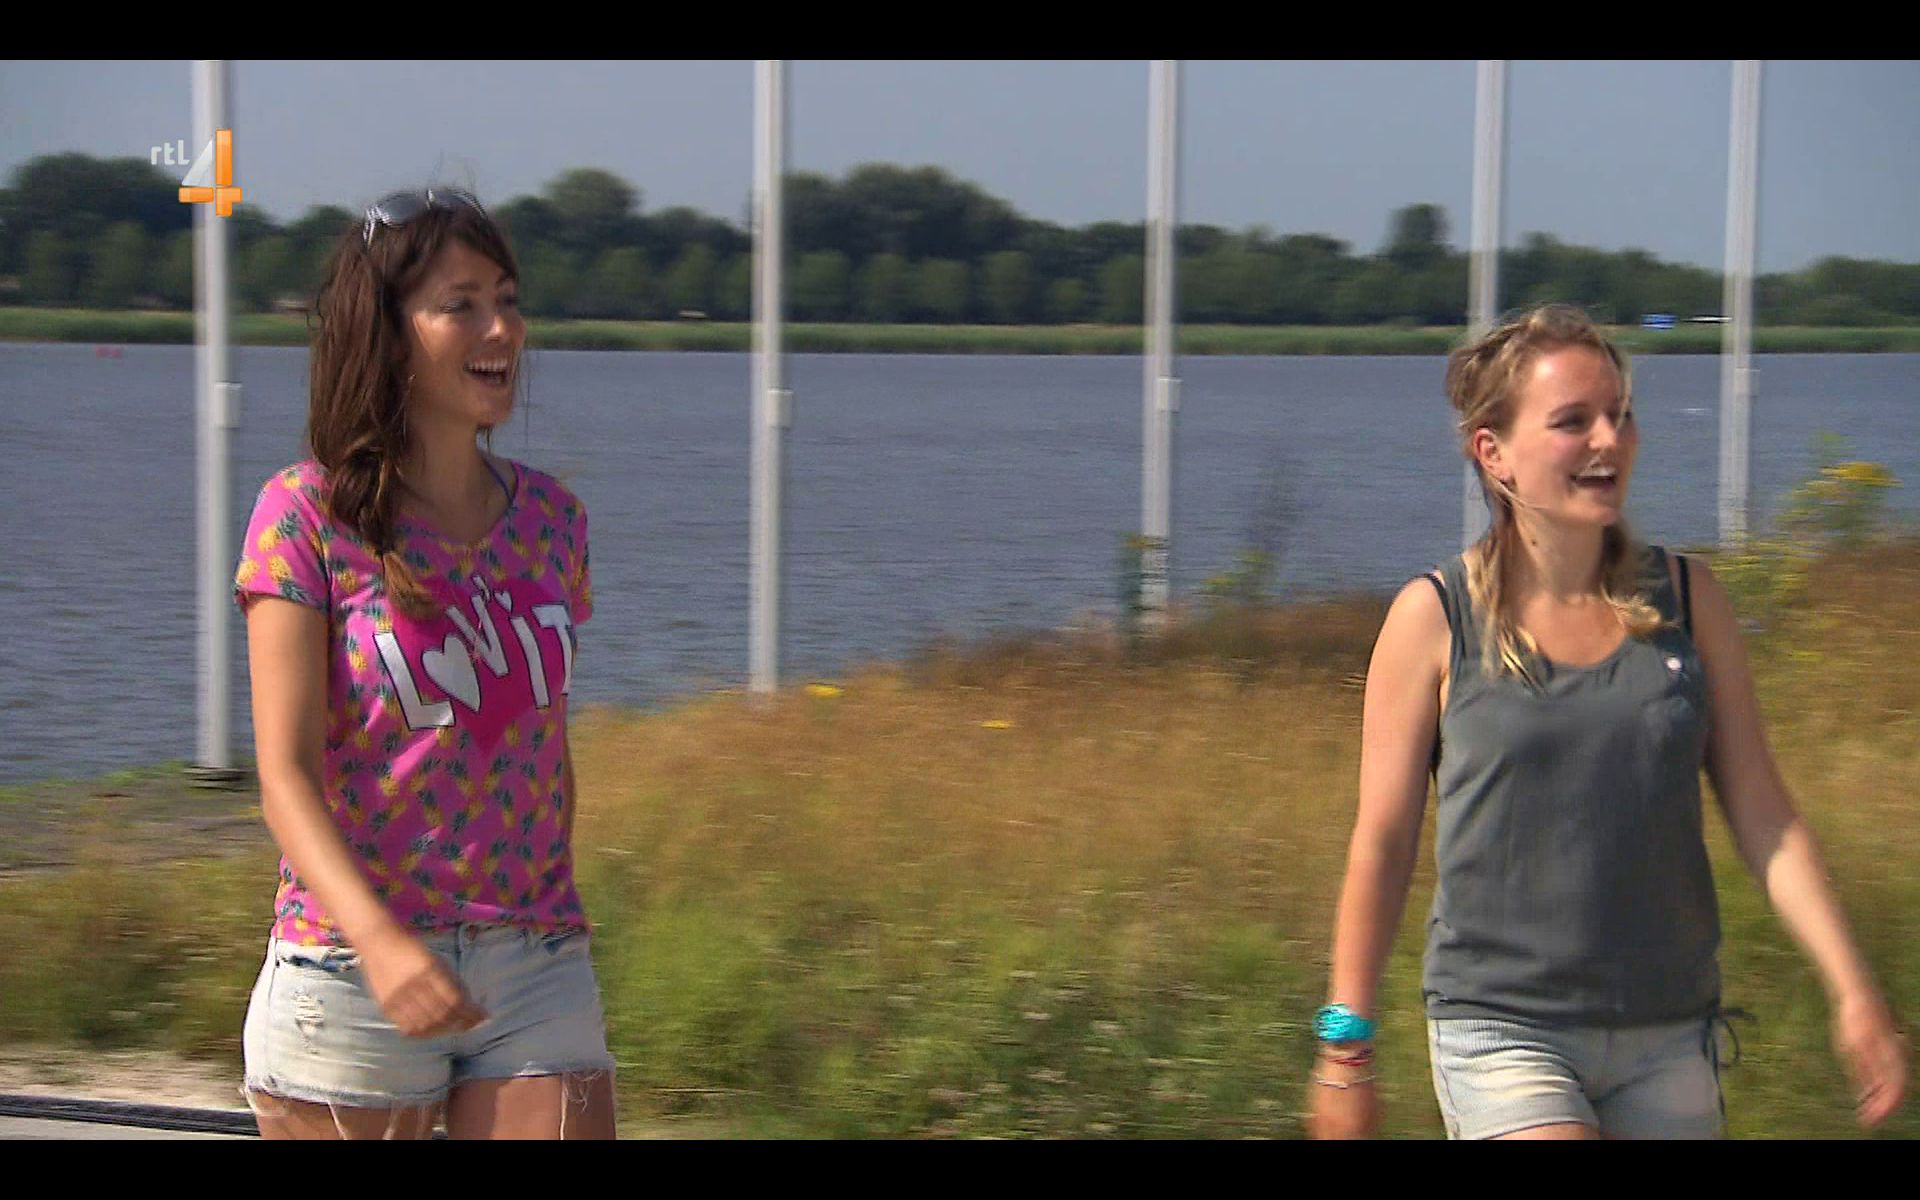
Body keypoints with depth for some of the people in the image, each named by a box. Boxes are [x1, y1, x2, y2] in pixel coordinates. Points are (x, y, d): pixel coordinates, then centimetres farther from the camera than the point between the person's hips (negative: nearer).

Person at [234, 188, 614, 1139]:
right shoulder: (307, 516, -5)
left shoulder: (550, 518, 9)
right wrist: (381, 941, -28)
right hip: (349, 975, -4)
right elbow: (286, 774, -13)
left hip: (538, 974, 4)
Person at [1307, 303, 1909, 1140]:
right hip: (1502, 1034, -4)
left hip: (1668, 1039, 4)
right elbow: (1381, 843, 0)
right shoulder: (1434, 619, -5)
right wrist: (1345, 1050, 3)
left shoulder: (1687, 600, 4)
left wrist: (1852, 990, -3)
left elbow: (1762, 815, 6)